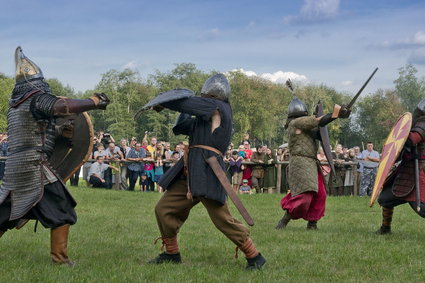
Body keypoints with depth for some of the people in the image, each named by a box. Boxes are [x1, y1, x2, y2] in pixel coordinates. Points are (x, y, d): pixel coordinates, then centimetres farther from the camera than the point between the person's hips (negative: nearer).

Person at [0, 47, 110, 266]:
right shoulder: (37, 98, -6)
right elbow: (61, 107, -24)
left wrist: (58, 131, 13)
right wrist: (94, 101, -16)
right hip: (34, 167, -8)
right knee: (62, 211, -2)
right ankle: (60, 259, -5)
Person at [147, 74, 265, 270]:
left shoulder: (219, 107, -1)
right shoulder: (205, 116, 24)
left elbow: (187, 103, -4)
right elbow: (181, 128, 25)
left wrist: (161, 101, 9)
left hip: (206, 172, -9)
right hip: (189, 173, 9)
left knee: (222, 219, -12)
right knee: (164, 209, 7)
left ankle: (254, 257, -4)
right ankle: (171, 254, 18)